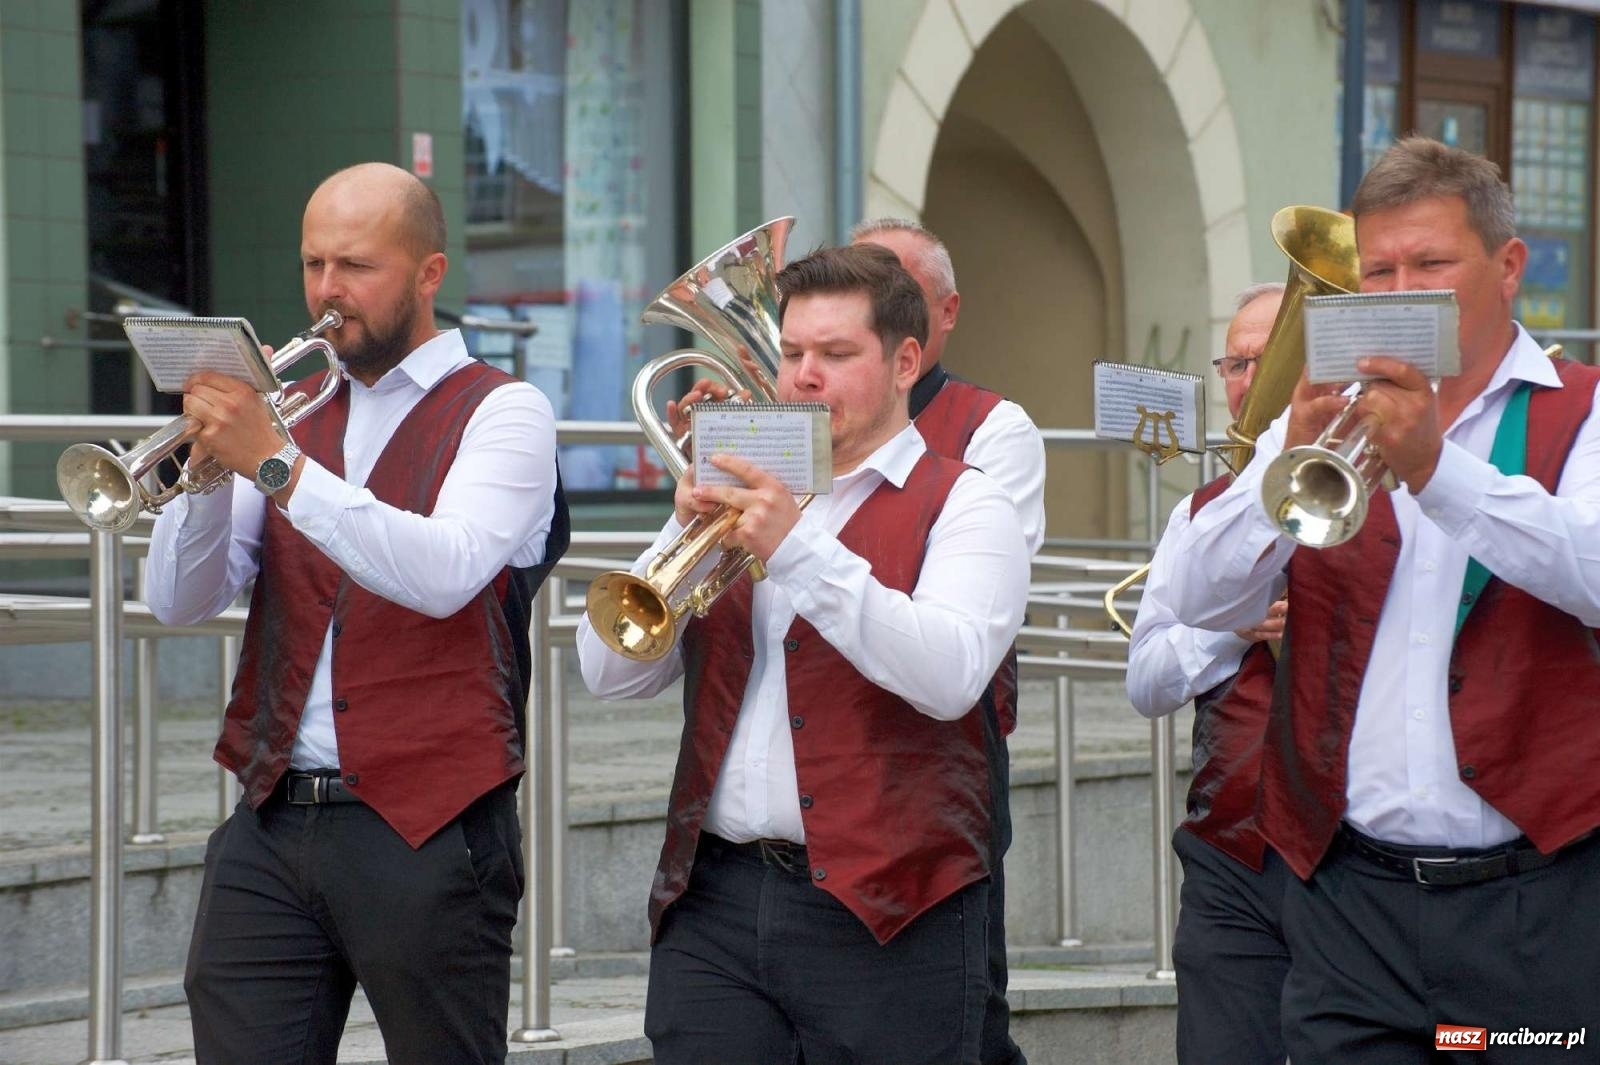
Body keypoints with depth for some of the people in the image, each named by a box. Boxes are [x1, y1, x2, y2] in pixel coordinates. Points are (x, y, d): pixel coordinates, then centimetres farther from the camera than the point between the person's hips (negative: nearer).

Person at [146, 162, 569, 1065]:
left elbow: (445, 574, -20)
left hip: (425, 831, -4)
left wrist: (277, 463, -24)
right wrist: (210, 463, -9)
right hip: (272, 825, 4)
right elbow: (182, 602, 8)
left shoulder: (503, 413, 0)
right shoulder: (290, 412, 15)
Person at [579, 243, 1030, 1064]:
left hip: (882, 916, -4)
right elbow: (609, 673, 10)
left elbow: (948, 675, -17)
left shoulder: (961, 507, 2)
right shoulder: (743, 502, 18)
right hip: (712, 902, 4)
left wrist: (798, 549, -22)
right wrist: (685, 532, -5)